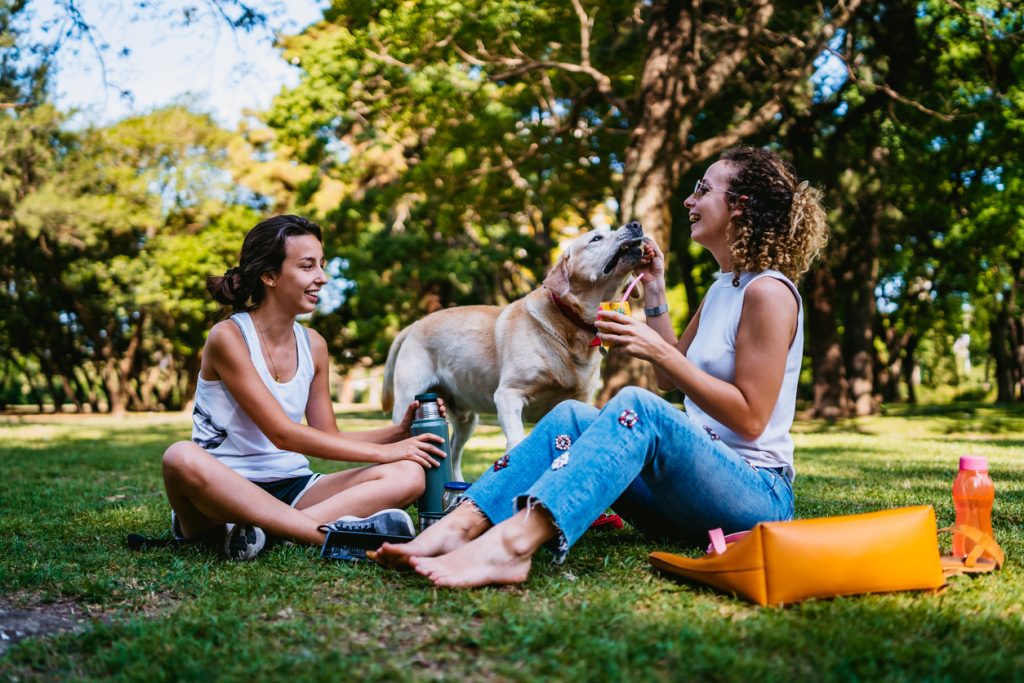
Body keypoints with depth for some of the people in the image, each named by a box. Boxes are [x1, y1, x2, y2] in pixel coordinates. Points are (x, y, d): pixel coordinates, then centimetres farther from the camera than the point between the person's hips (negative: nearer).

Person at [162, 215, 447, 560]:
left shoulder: (313, 345, 9)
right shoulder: (228, 337, -10)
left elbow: (328, 439, 11)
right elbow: (282, 434, -16)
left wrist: (398, 433, -4)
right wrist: (382, 452, -16)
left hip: (291, 490, 6)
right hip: (224, 490, -5)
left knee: (409, 474, -15)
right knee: (182, 458, -39)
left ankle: (263, 528, -32)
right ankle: (332, 531, -37)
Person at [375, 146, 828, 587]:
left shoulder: (768, 292, -9)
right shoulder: (722, 288, 19)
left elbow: (749, 419, -14)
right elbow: (669, 381, 23)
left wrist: (660, 352, -18)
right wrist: (654, 291, 17)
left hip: (757, 495, -8)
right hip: (700, 482, 8)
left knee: (638, 407, -34)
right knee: (572, 415, -11)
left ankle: (512, 545, -51)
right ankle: (457, 529, -30)